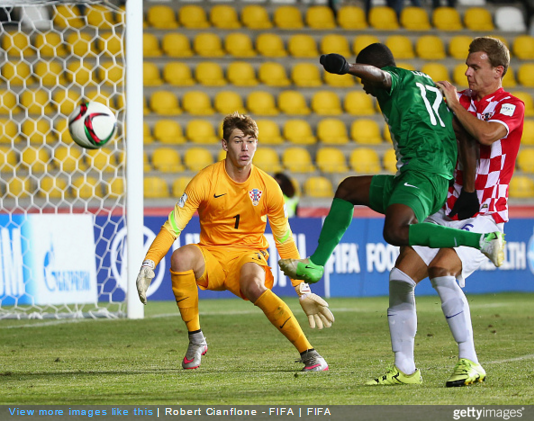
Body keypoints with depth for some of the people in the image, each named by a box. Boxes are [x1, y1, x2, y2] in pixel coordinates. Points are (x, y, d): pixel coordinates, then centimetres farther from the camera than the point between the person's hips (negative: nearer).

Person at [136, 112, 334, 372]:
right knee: (181, 257, -33)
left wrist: (303, 292, 4)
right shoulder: (205, 181, -9)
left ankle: (308, 353, -31)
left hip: (250, 255, -1)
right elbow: (172, 226, -11)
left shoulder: (268, 187, -4)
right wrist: (148, 266, -24)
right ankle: (196, 340, -18)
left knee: (255, 287, -37)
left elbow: (285, 241, 6)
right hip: (211, 255, 1)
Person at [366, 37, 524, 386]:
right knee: (401, 277, -4)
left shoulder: (511, 106, -7)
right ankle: (405, 368, 5)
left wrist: (455, 105, -15)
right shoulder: (462, 100, 12)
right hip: (445, 212, 7)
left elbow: (487, 134, -26)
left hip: (483, 216, -7)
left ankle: (470, 363, -19)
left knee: (442, 272, -28)